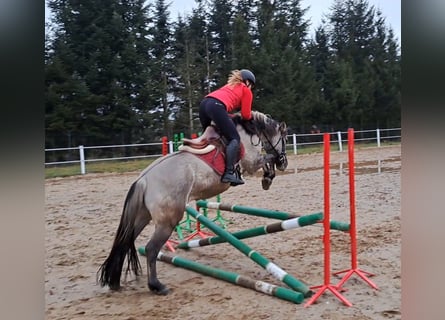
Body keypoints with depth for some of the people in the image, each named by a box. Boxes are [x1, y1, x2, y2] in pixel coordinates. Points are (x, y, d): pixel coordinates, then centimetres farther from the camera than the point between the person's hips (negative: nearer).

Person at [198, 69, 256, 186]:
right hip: (217, 106, -8)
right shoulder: (247, 91, 17)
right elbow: (246, 115, 11)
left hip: (204, 103, 8)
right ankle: (229, 173, -18)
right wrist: (251, 115, 31)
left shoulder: (230, 85, 38)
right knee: (234, 139, -6)